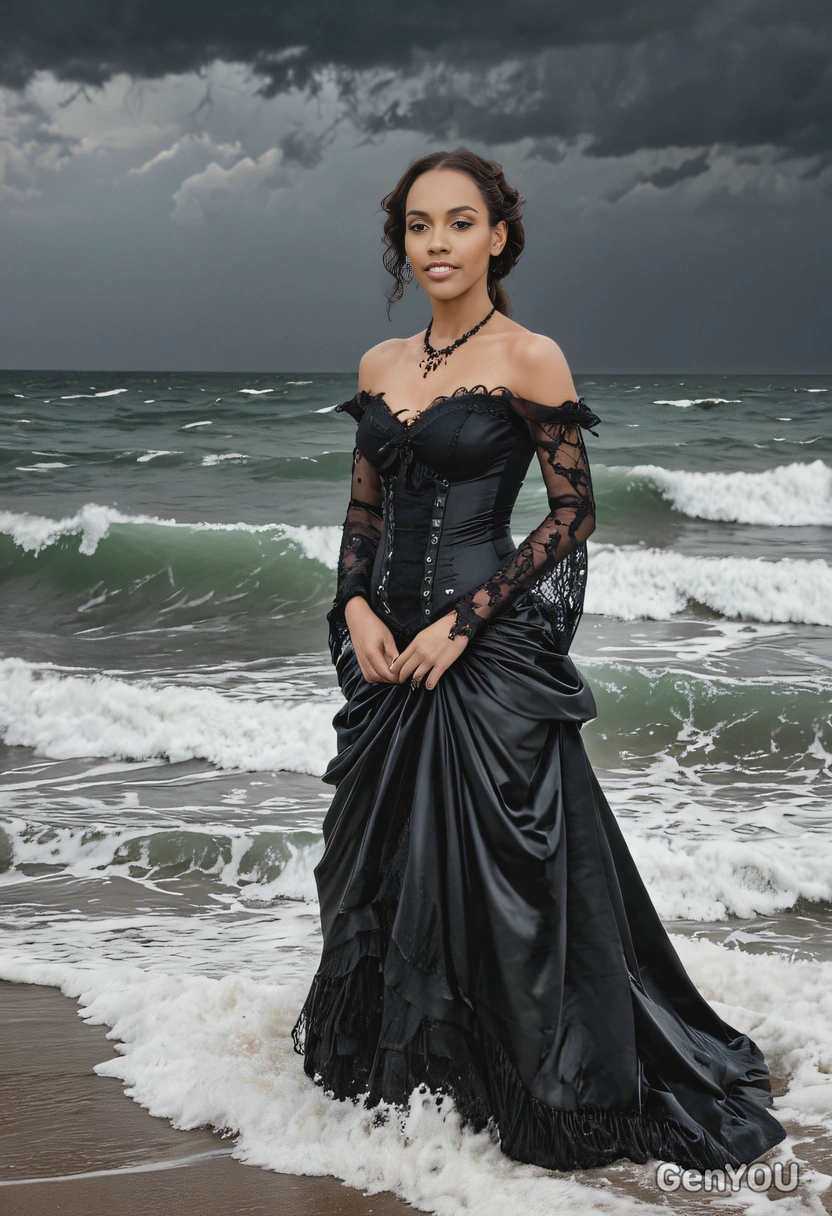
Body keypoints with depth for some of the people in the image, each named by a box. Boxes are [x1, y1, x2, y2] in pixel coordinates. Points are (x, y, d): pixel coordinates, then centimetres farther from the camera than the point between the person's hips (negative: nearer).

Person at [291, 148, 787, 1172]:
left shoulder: (530, 360, -7)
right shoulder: (380, 366, 10)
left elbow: (572, 514, -10)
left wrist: (461, 623, -15)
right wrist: (357, 610, -2)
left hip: (489, 653, -6)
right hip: (389, 650, 6)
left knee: (497, 869, -1)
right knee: (380, 863, 15)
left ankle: (533, 1091, 17)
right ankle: (395, 1071, 34)